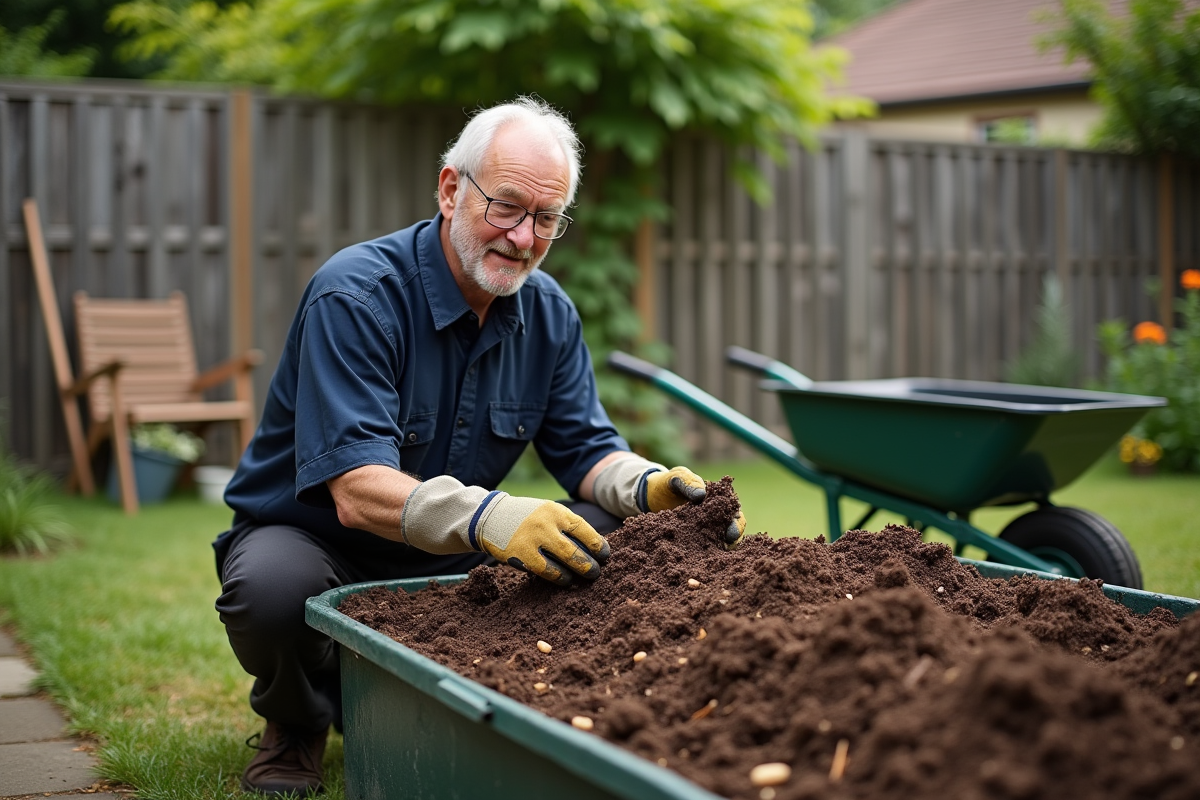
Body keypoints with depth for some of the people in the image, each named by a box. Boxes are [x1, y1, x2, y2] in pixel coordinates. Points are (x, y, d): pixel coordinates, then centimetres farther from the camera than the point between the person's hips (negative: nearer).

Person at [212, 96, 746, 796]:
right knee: (276, 586, -39)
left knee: (608, 536, -15)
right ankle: (297, 725, 1)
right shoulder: (355, 297, -24)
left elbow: (586, 450, 0)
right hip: (313, 536, -5)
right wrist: (486, 516, -52)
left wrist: (648, 486, -25)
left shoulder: (549, 313, -2)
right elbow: (356, 491, -34)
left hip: (449, 562, 6)